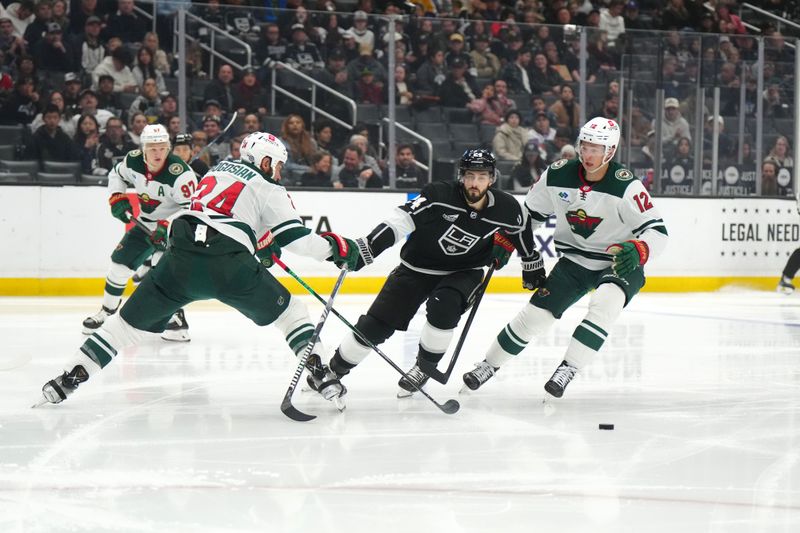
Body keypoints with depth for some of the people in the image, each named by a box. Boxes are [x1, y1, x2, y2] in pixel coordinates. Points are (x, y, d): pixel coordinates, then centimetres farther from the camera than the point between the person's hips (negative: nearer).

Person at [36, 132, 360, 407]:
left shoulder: (219, 170, 31)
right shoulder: (267, 189, 13)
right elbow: (295, 237, 7)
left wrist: (259, 244, 42)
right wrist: (337, 247, 17)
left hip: (180, 255, 4)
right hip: (228, 264, -4)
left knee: (133, 319, 13)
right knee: (287, 310, 15)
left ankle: (71, 376, 6)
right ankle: (320, 376, 4)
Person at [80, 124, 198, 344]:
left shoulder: (180, 173, -30)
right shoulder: (134, 161, -12)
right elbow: (116, 174, 11)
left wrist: (168, 227, -38)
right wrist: (117, 198, -4)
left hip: (172, 227, -6)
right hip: (144, 224, 6)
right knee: (120, 263, 7)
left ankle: (177, 320, -17)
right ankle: (106, 312, 26)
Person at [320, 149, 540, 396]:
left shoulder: (506, 207, -13)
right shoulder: (439, 195, -23)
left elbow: (521, 230, 11)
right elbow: (399, 221, -29)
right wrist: (364, 249, -37)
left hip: (462, 273, 1)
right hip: (416, 268, -1)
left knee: (444, 306, -32)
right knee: (375, 326, -6)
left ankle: (425, 367, -7)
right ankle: (333, 369, 16)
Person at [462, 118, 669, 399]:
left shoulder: (624, 185, -23)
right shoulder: (558, 175, -10)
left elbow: (658, 231, -24)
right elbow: (530, 212, 8)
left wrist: (638, 250, -43)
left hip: (618, 263, -3)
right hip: (574, 260, 3)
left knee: (605, 302, -34)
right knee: (535, 314, -2)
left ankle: (567, 370, -27)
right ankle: (489, 364, 18)